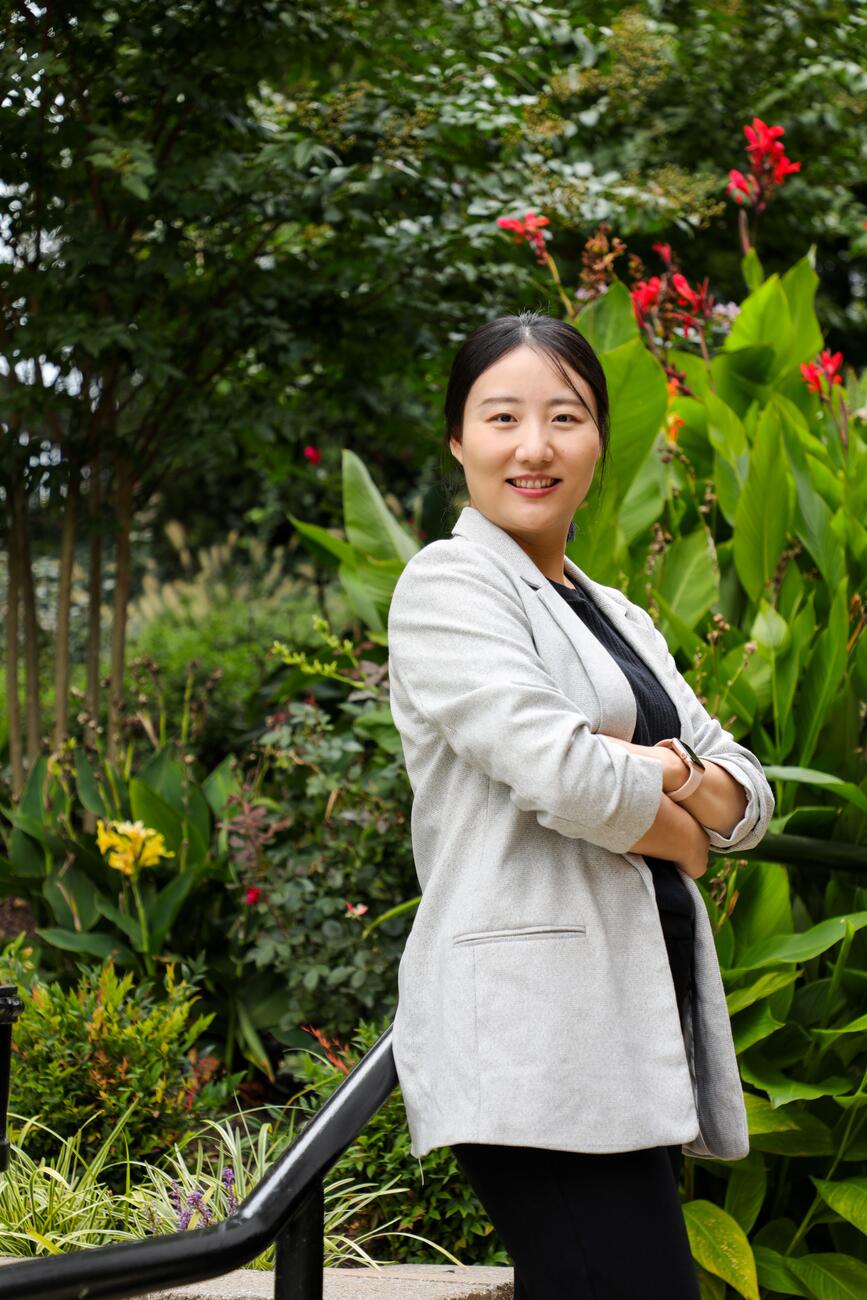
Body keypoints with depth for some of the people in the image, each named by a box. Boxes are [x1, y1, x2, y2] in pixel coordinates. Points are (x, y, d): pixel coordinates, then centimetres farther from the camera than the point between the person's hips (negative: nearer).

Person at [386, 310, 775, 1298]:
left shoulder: (618, 618, 23)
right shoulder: (448, 585, -2)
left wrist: (681, 782, -6)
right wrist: (680, 835, 2)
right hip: (536, 1026, -8)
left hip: (640, 1015, 8)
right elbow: (558, 769, -16)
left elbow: (748, 792, 17)